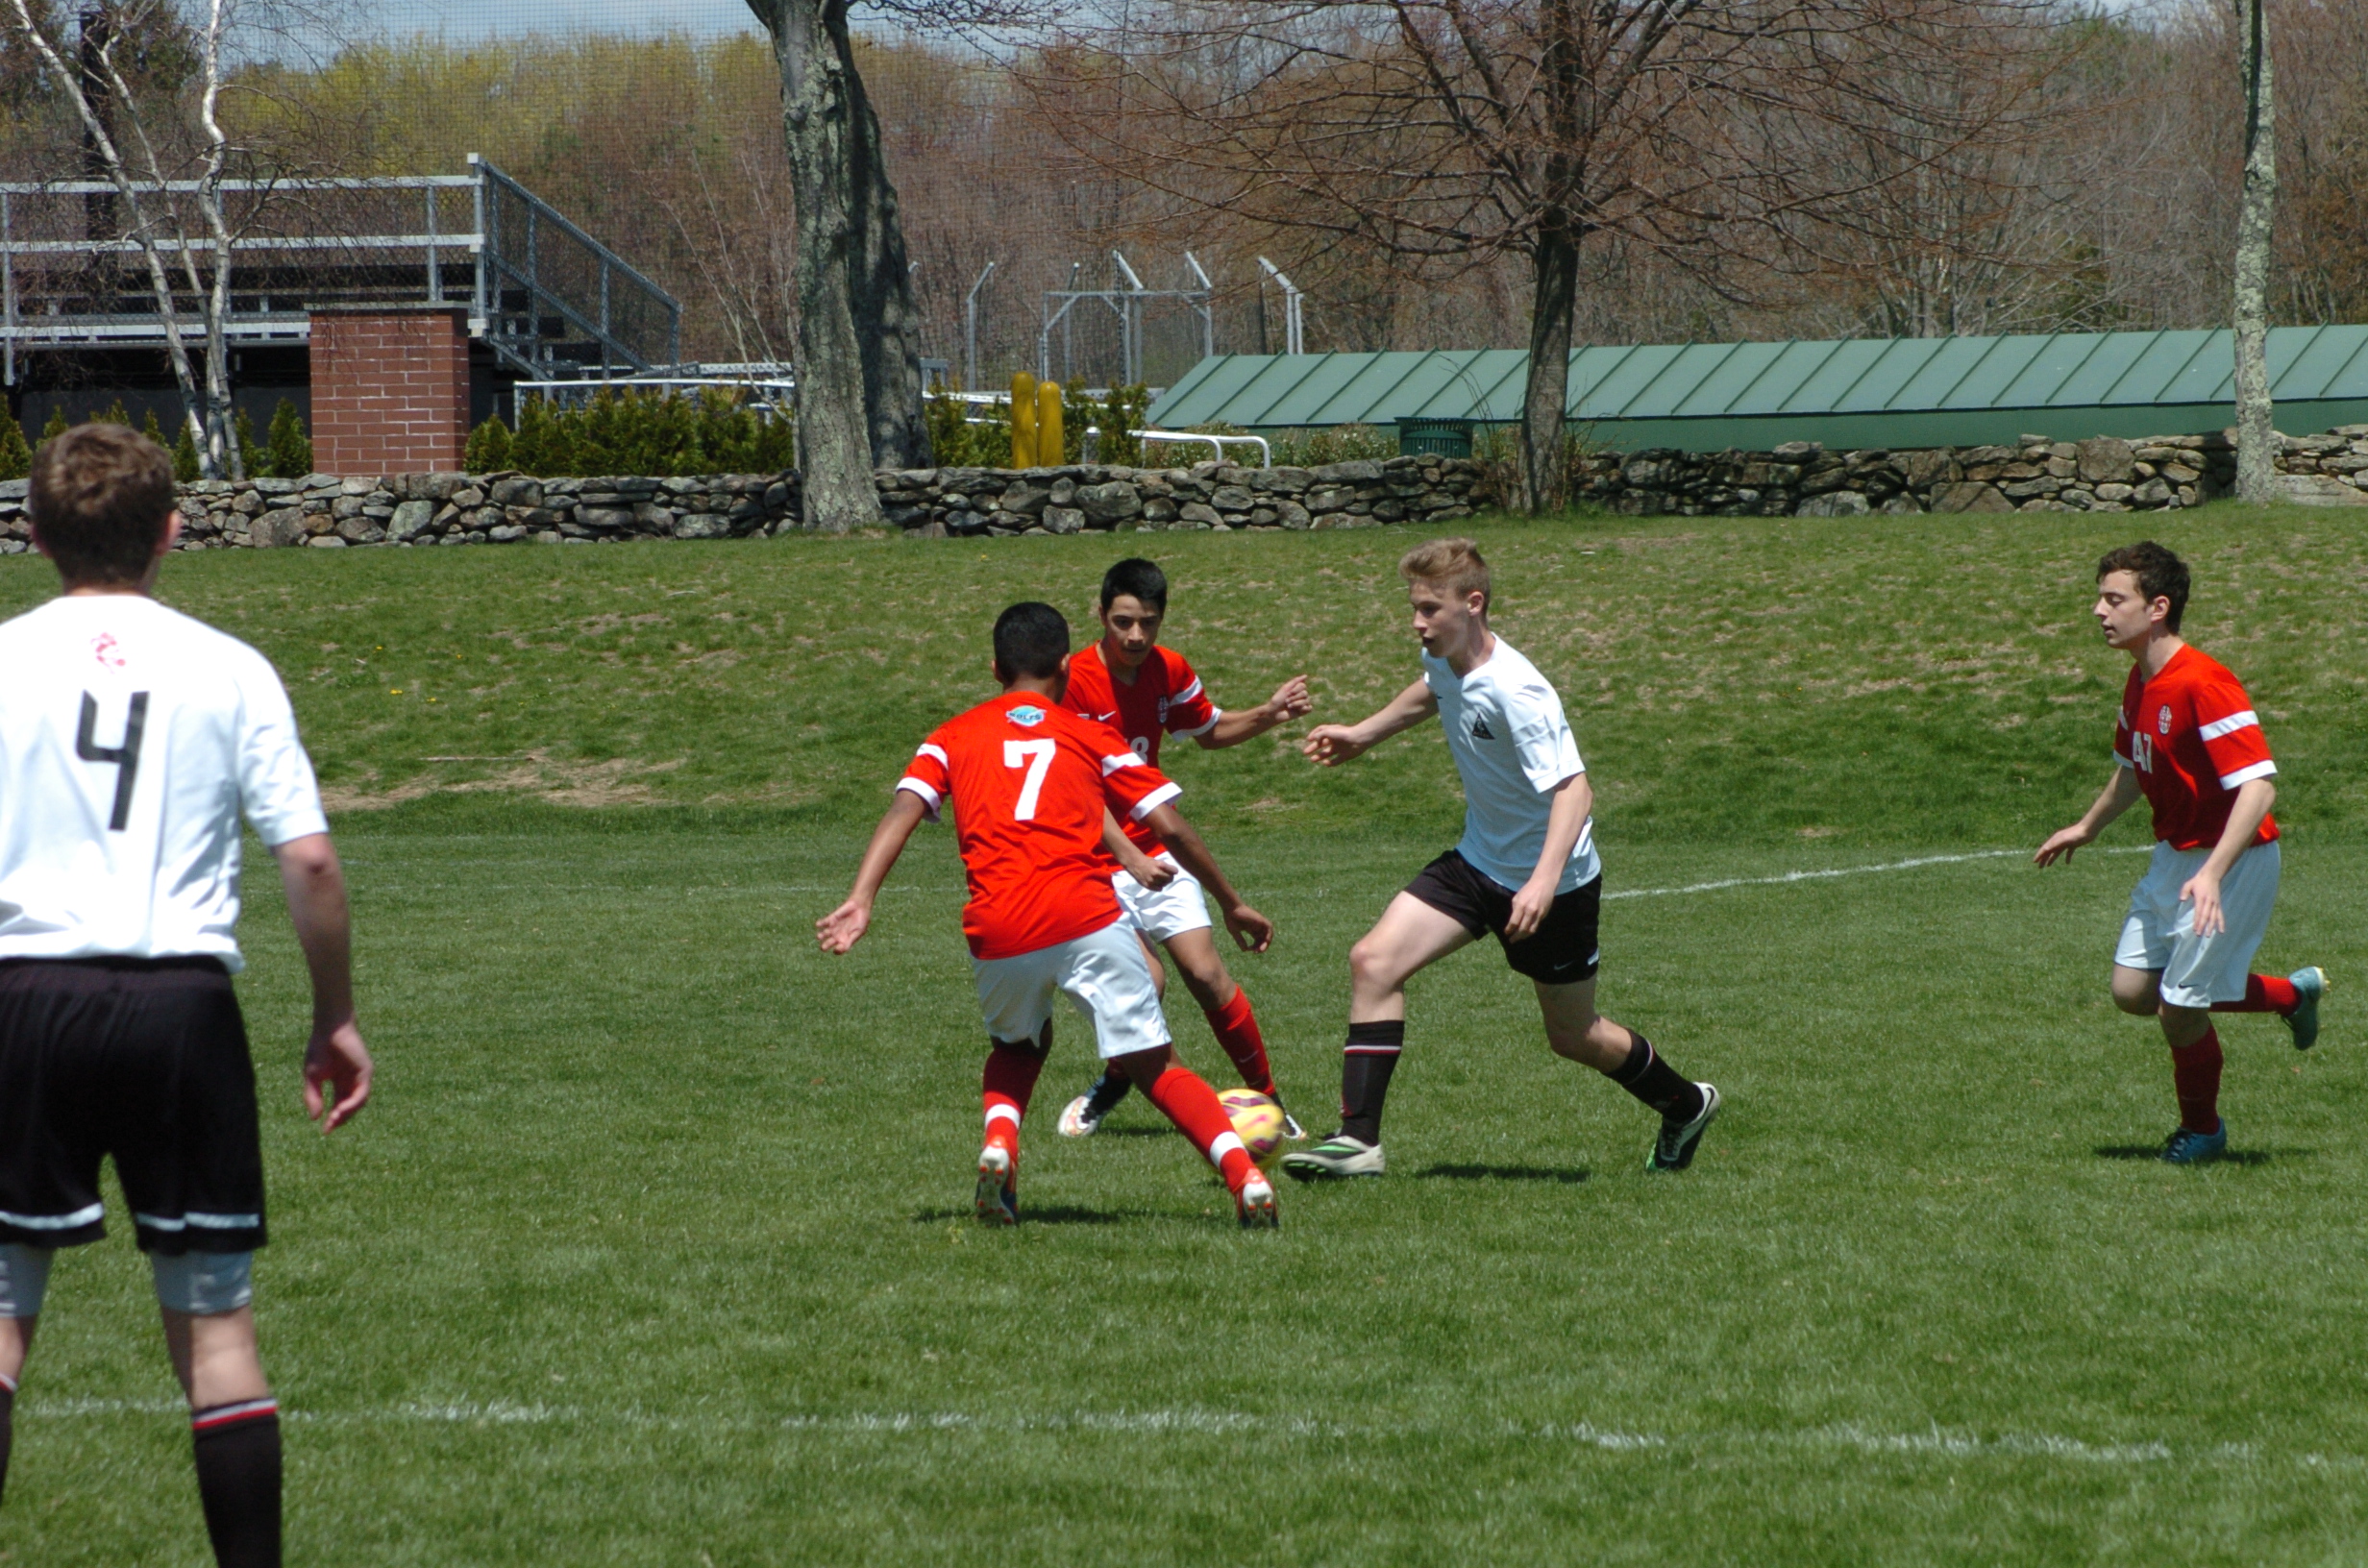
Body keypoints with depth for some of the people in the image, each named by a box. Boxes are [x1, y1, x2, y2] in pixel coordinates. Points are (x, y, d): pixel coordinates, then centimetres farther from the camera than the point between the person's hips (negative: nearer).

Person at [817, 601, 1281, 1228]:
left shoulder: (952, 736, 18)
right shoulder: (1092, 735, 17)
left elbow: (903, 811, 2)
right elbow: (1172, 828, 13)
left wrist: (861, 901, -8)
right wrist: (1233, 904, 23)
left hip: (997, 933, 1)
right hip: (1087, 918, -1)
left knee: (1017, 1046, 30)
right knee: (1157, 1068, 5)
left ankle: (999, 1144, 4)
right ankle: (1244, 1174, -15)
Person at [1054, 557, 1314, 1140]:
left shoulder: (1168, 670, 1)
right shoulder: (1076, 683, -18)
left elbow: (1210, 731, 21)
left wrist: (1269, 715, 3)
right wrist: (1127, 856, -31)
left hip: (1153, 850, 5)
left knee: (1206, 971, -8)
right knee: (1146, 979, -21)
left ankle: (1266, 1096, 6)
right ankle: (1114, 1086, 6)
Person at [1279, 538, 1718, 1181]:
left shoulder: (1515, 692, -30)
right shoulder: (1443, 661, -5)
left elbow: (1573, 789, -35)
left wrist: (1545, 880, -47)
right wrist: (1363, 734, 27)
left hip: (1554, 882, -7)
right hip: (1478, 861, 7)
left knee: (1573, 1035, 9)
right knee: (1374, 962, -11)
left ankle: (1685, 1105, 37)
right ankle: (1358, 1138, -10)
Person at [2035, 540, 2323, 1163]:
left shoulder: (2203, 685, -26)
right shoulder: (2140, 684, 3)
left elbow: (2258, 787, -31)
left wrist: (2213, 873, -39)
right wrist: (2088, 827, 32)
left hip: (2233, 861, -9)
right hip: (2174, 855, 9)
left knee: (2180, 1008, -6)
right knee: (2133, 990, 7)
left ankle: (2201, 1130, 23)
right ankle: (2291, 995, 25)